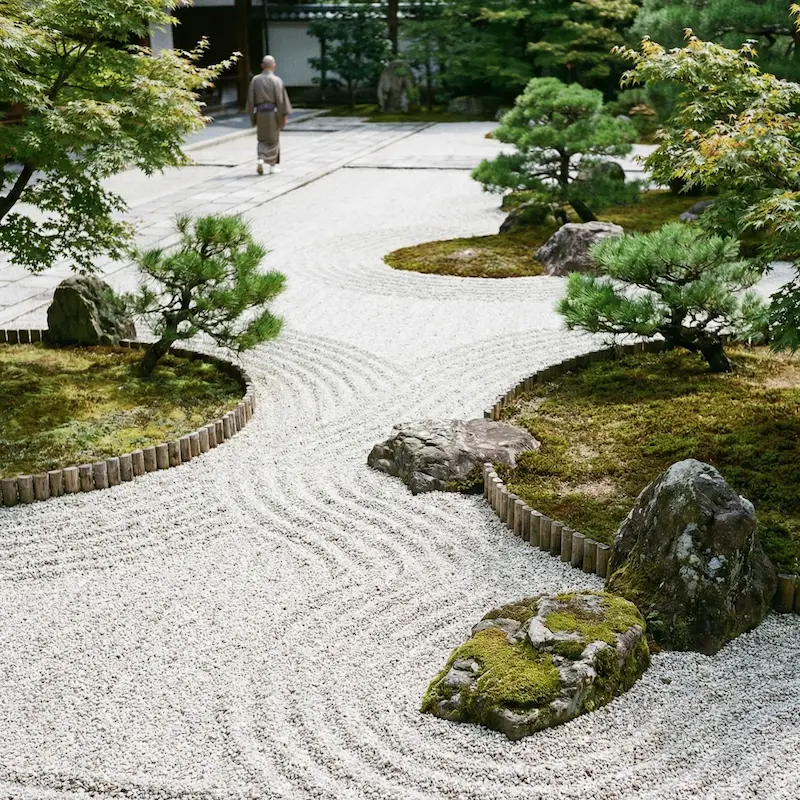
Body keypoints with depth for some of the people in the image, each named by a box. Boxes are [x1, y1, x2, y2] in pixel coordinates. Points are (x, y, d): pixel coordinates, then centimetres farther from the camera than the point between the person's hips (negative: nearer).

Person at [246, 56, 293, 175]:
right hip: (273, 113, -2)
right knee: (273, 139, 11)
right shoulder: (276, 80, -10)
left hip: (259, 113, 2)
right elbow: (281, 99, -11)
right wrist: (284, 115, -5)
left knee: (263, 139, 15)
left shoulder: (255, 80, 0)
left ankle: (261, 159, -7)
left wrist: (252, 115, 10)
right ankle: (273, 165, 14)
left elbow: (251, 99, 2)